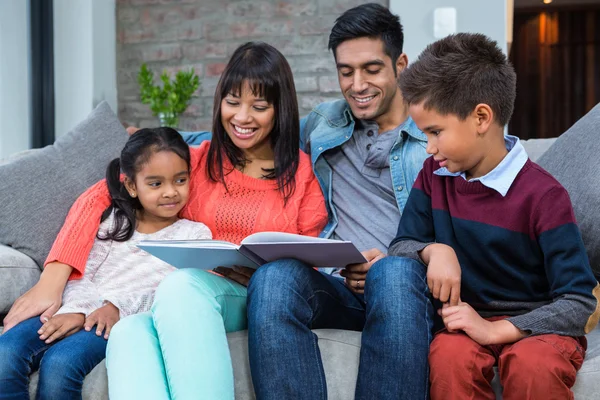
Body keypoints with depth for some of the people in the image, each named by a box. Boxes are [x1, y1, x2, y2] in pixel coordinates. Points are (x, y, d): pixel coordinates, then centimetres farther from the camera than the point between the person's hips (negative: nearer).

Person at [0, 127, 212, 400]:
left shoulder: (195, 234, 11)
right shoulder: (115, 221, 21)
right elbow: (81, 274, 12)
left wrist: (119, 306, -16)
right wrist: (76, 310, -11)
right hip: (82, 311, 4)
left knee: (60, 363, -33)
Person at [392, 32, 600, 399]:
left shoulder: (542, 195, -14)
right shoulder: (435, 175, 4)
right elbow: (402, 246, 7)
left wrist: (495, 331, -26)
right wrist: (434, 251, -16)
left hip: (539, 326, -3)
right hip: (469, 319, 4)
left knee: (532, 365, -37)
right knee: (448, 354, -31)